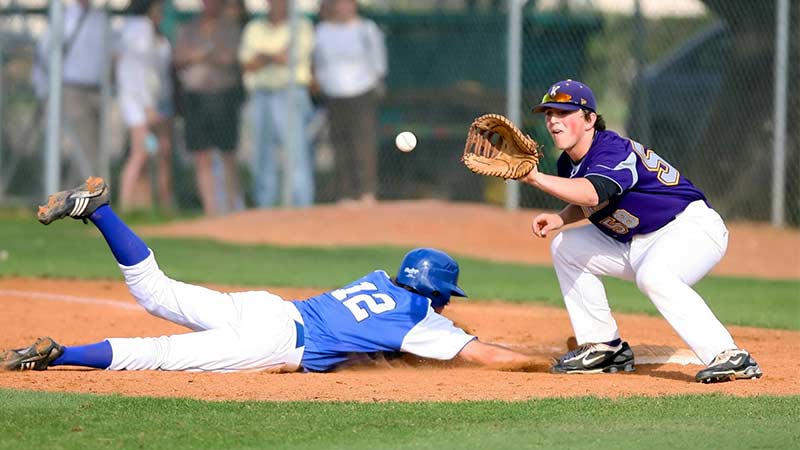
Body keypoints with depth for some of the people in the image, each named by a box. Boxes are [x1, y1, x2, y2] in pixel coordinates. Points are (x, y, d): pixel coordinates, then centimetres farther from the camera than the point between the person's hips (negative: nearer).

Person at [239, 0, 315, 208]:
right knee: (262, 159, 3)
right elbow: (247, 65, 7)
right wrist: (274, 57, -6)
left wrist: (262, 57, -1)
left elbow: (294, 58, -10)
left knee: (297, 155, -12)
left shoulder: (301, 26, 5)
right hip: (260, 97, 4)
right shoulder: (254, 28, 17)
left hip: (290, 95, -4)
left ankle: (302, 209, -13)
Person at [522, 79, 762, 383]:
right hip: (636, 243, 10)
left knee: (652, 275, -39)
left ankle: (729, 357, -42)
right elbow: (589, 205, 21)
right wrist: (560, 219, -1)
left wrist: (535, 178, -50)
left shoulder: (613, 150, -25)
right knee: (566, 247, 9)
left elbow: (592, 195, -45)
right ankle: (604, 348, 12)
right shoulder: (569, 163, 4)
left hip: (692, 226, -10)